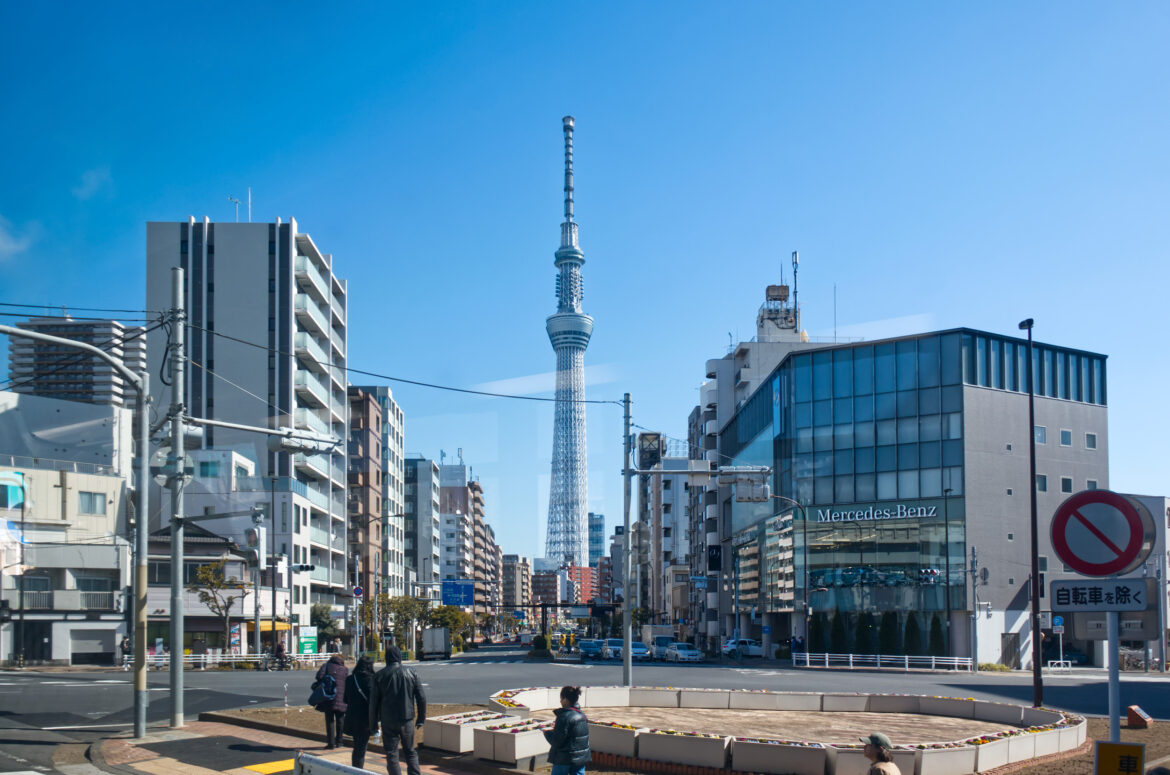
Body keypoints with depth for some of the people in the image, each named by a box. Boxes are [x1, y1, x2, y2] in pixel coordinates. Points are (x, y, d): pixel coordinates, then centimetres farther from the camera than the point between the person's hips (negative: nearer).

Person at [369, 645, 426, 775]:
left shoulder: (379, 675, -1)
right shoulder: (411, 673, 1)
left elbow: (373, 702, -1)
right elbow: (421, 698, 1)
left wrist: (373, 724, 6)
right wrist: (421, 718, 10)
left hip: (388, 721, -1)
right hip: (407, 719, 1)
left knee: (391, 754, 5)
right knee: (410, 752, 13)